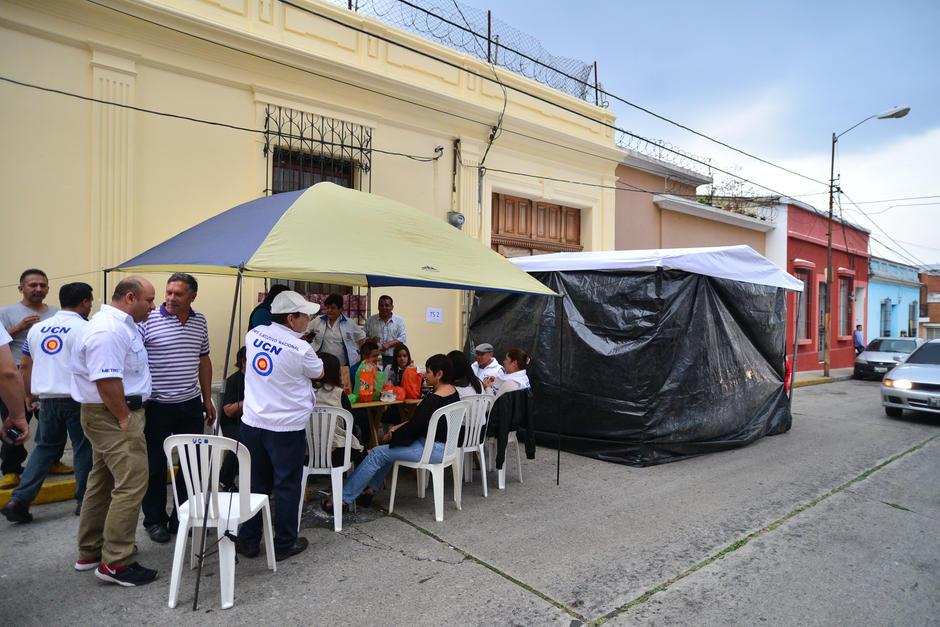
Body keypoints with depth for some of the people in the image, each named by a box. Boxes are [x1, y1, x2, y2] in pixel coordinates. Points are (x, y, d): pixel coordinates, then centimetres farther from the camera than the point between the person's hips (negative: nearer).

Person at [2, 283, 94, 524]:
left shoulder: (36, 328, 10)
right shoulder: (85, 328, -11)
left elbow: (25, 366, 15)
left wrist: (29, 396, 23)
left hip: (47, 398, 6)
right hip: (76, 398, -6)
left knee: (45, 447, 17)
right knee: (83, 448, 6)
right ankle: (83, 501, 14)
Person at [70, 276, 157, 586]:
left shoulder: (121, 325, 12)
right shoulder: (108, 331, -21)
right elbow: (107, 381, -26)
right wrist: (124, 419, -20)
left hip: (114, 414, 11)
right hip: (112, 415, -11)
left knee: (102, 482, 18)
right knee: (131, 485, -9)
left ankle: (90, 552, 30)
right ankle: (115, 562, -1)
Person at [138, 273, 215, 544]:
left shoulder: (200, 322, 6)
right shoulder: (147, 321, -9)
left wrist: (207, 399, 13)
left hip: (190, 404, 4)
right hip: (156, 406, -4)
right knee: (156, 466, 9)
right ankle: (154, 520, 26)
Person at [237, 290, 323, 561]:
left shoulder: (253, 334, -1)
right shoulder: (300, 349, -19)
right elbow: (319, 373, 2)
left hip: (253, 423, 6)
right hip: (286, 427, -5)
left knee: (255, 484, 17)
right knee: (287, 487, 9)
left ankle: (249, 541, 27)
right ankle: (284, 544, 21)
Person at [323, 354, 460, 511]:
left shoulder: (433, 400, -25)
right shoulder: (453, 391, 5)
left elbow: (413, 427, -18)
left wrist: (392, 436, 1)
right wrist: (399, 427, 7)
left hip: (433, 449, -10)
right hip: (444, 444, 10)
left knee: (377, 454, -2)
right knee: (388, 448, 20)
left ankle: (342, 498, 8)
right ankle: (370, 489, 24)